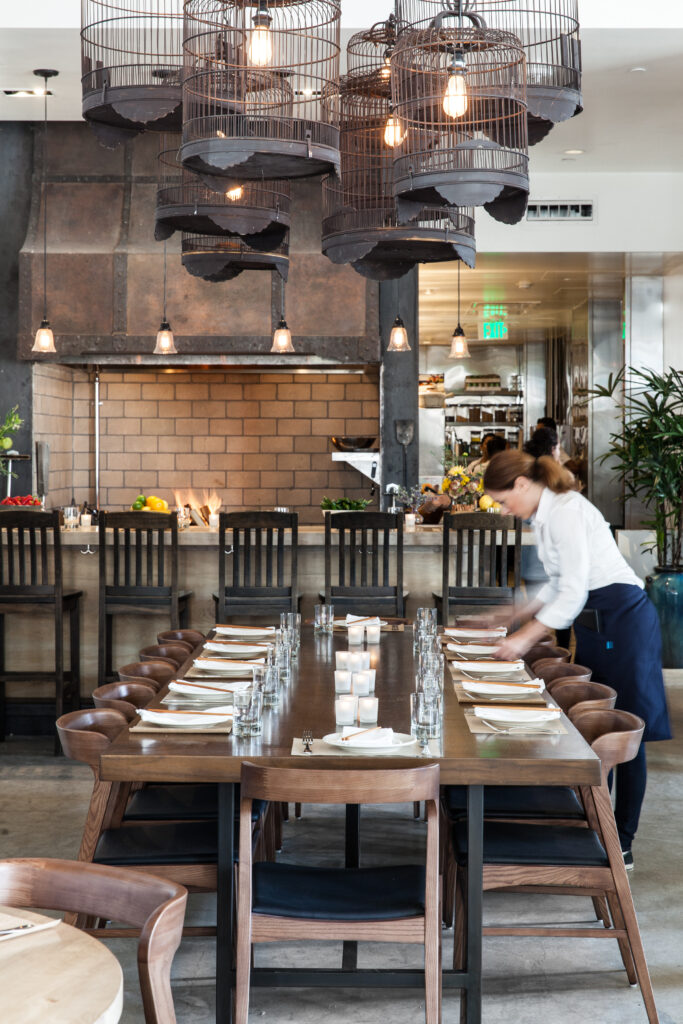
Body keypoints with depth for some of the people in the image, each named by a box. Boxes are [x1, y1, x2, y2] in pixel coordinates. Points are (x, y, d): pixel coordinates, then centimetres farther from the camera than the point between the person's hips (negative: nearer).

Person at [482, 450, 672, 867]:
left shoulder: (566, 511, -19)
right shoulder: (546, 515, 12)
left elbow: (574, 591, -22)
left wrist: (526, 637, -19)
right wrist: (519, 617, 18)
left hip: (623, 620, -10)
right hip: (591, 625, 10)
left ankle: (622, 844, 1)